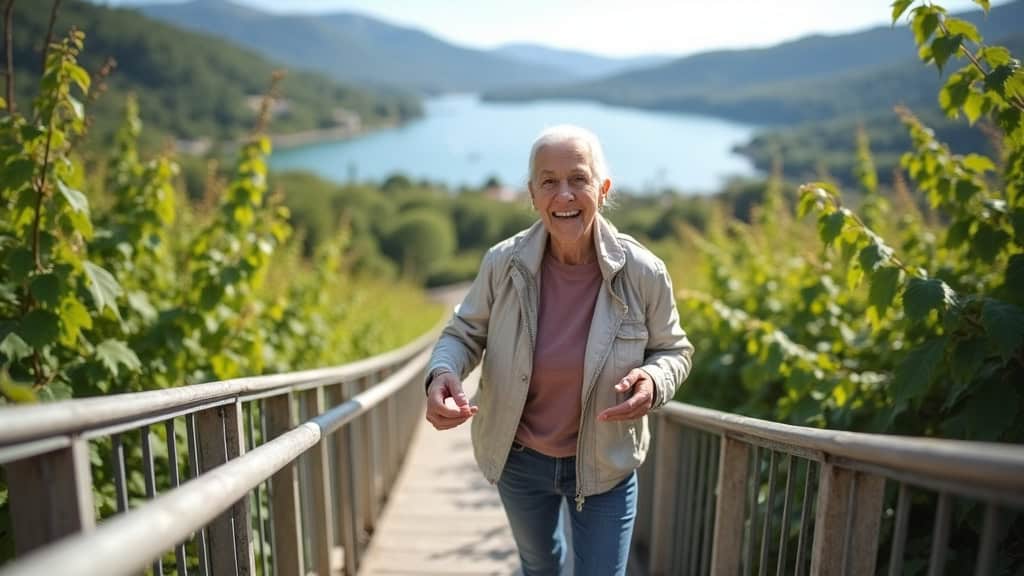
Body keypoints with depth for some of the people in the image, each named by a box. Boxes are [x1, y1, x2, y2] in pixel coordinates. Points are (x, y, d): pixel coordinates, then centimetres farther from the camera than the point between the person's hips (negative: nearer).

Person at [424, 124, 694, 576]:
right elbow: (465, 333, -5)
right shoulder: (503, 264, -20)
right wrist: (443, 374, -28)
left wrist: (654, 382, -29)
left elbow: (673, 350, -6)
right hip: (519, 458, 2)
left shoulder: (643, 273, -21)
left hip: (605, 464, -2)